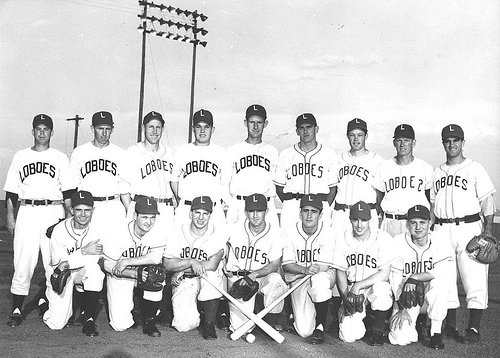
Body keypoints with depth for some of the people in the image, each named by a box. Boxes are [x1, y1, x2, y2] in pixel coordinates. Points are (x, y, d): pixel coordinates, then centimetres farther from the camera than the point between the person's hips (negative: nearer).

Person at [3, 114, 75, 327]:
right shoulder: (20, 157, 14)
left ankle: (47, 301, 16)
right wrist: (10, 216, 5)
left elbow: (68, 191, 7)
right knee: (22, 261, -4)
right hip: (27, 212, 1)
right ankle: (17, 309, 3)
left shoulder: (60, 158, 10)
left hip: (54, 212, 0)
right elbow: (11, 190, 13)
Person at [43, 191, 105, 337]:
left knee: (93, 269, -37)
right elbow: (57, 263, -16)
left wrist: (70, 261, -26)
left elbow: (96, 259, -17)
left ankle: (89, 319, -22)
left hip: (86, 275, 0)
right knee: (56, 324, -10)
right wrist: (83, 251, -28)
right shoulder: (59, 230, -13)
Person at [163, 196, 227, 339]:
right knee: (184, 326, -17)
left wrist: (182, 269, -16)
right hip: (183, 283, 1)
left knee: (211, 275, -36)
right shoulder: (178, 234, -4)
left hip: (208, 285, -1)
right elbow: (167, 264, -11)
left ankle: (209, 323, -14)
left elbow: (212, 265, -22)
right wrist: (191, 262, -25)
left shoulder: (218, 235, -10)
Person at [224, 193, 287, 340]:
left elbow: (275, 265, -9)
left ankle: (271, 321, -13)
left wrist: (254, 274, -24)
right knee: (241, 327, -19)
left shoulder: (275, 232, -5)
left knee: (276, 279, -36)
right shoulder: (235, 229, -1)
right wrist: (224, 267, -1)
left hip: (262, 277, 1)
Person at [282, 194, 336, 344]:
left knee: (319, 279, -40)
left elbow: (324, 266, -15)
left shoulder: (327, 232, -11)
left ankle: (320, 327, -16)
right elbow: (287, 264, -10)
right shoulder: (290, 232, -6)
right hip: (298, 278, 1)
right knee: (304, 330, -12)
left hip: (324, 277, -1)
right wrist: (304, 270, -28)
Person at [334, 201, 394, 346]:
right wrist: (346, 299, -10)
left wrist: (358, 285, -24)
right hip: (351, 289, 1)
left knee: (380, 289, -39)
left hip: (375, 285, -1)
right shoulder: (341, 238, -1)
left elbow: (385, 274, -15)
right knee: (349, 335, -18)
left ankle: (378, 330, -10)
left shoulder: (383, 238, -10)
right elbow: (340, 272, 3)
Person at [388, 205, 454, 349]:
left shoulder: (441, 242, -10)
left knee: (440, 281, -34)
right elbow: (395, 279, -7)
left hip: (430, 295, 0)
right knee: (400, 338, -21)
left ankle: (436, 332, -16)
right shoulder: (398, 243, -8)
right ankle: (418, 321, 15)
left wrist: (414, 277, -29)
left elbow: (445, 269, -27)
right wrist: (401, 308, -14)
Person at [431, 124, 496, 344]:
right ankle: (450, 325, 14)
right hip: (441, 229, 4)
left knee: (474, 278, -7)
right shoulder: (437, 172, 17)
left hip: (469, 227, -4)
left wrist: (488, 227, -10)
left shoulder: (475, 168, 6)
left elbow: (487, 199, 1)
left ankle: (474, 328, 0)